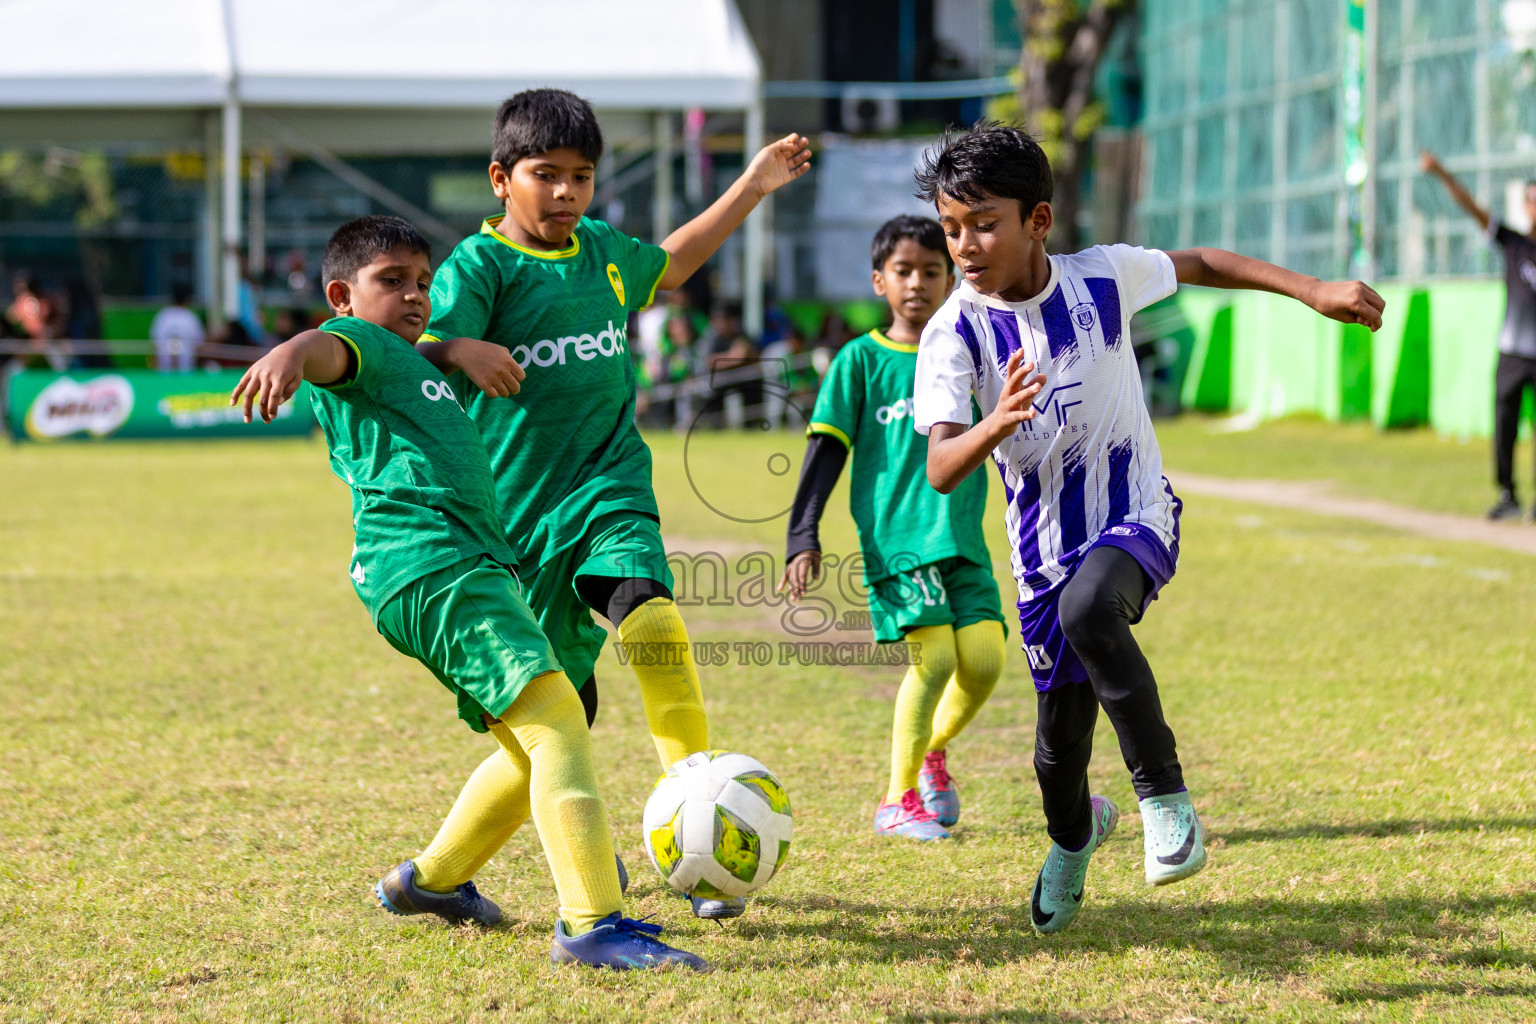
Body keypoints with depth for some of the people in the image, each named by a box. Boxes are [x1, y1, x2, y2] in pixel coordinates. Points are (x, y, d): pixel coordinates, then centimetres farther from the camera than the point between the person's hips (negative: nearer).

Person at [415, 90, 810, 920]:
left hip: (610, 481, 2)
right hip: (519, 502, -2)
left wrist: (754, 186, 36)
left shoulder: (603, 252, 11)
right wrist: (458, 350, -44)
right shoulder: (478, 264, -7)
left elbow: (671, 262, 34)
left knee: (652, 621, -25)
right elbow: (423, 354, -21)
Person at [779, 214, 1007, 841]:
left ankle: (934, 751, 21)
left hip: (962, 536, 4)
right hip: (894, 536, -4)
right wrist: (802, 539, -4)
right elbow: (825, 453, 2)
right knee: (933, 654, -18)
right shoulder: (860, 360, 3)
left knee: (984, 658, -10)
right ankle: (898, 801, -2)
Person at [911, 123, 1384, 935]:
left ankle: (1165, 798, -20)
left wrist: (1314, 291, 6)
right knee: (1061, 735, 9)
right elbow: (940, 470, -26)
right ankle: (1073, 835, 47)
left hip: (1136, 516, -2)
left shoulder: (1103, 277, -11)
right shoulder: (953, 335, -15)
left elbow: (1200, 265, 10)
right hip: (1045, 546, 2)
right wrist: (996, 423, -46)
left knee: (1088, 608, -35)